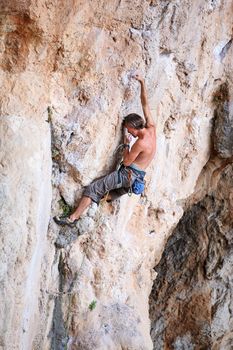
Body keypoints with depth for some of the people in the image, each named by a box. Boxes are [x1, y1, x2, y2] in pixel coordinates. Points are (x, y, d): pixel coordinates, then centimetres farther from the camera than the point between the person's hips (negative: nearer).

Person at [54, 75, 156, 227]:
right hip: (137, 178, 10)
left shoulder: (141, 143, -20)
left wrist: (126, 144, 3)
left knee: (93, 189, -10)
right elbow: (145, 105, 11)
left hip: (127, 174, -9)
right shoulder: (152, 129, 4)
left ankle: (73, 218, -11)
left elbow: (127, 162, -12)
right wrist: (142, 83, 10)